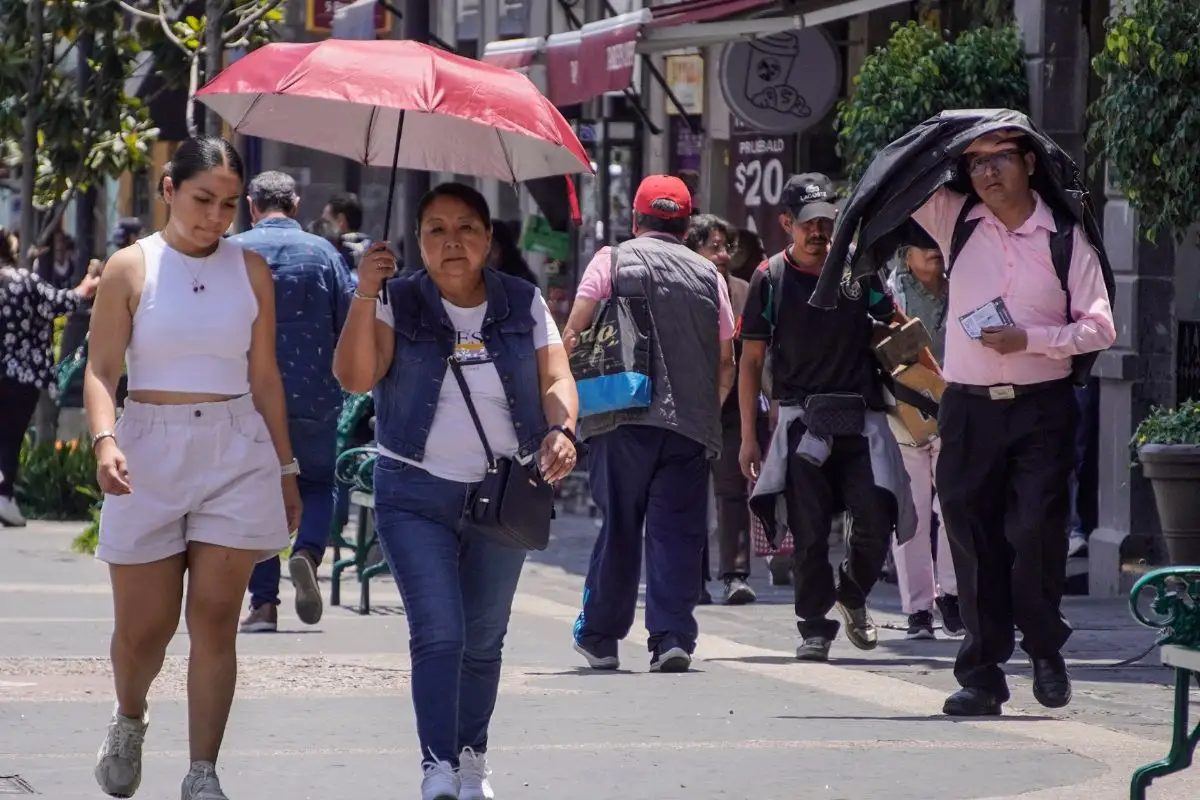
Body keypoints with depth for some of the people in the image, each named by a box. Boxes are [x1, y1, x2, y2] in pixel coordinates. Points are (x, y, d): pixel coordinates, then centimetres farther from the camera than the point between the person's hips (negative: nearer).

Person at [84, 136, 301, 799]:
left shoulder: (249, 270, 8)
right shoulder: (130, 269, -1)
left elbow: (264, 376, 13)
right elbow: (101, 369, -5)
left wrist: (286, 468, 13)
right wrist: (105, 439, -23)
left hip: (236, 454, 2)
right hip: (151, 452, -2)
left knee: (215, 616, -5)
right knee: (143, 625, 2)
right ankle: (128, 720, 34)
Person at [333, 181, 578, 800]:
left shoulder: (523, 304, 5)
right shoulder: (398, 303, -3)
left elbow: (556, 379, -1)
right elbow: (355, 377, -16)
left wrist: (561, 430, -21)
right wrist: (365, 297, -27)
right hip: (416, 494, -3)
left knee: (483, 639, 11)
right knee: (439, 633, -15)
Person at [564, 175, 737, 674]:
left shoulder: (612, 260, 5)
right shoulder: (708, 275, 12)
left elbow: (572, 336, 0)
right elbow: (726, 363, 12)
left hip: (623, 421, -1)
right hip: (691, 425, 1)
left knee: (619, 526, 8)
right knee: (678, 533, 2)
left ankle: (599, 637, 14)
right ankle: (672, 637, -8)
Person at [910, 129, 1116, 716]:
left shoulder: (1065, 239, 1)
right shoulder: (954, 221, 6)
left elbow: (1098, 327, -1)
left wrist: (1030, 339, -12)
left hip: (1041, 405, -2)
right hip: (968, 405, 2)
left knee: (1037, 530, -11)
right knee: (974, 539, 2)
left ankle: (1045, 650, 10)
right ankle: (982, 673, 8)